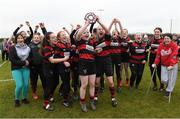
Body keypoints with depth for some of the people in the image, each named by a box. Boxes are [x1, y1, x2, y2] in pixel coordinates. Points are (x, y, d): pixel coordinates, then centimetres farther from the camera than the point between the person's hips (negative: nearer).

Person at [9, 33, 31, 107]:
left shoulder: (27, 47, 5)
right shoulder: (12, 48, -4)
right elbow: (12, 59, -12)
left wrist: (28, 61, -10)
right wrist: (23, 62, -16)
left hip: (26, 68, 3)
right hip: (16, 69, -3)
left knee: (26, 84, -2)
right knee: (19, 85, -12)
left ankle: (24, 98, 23)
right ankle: (17, 99, 14)